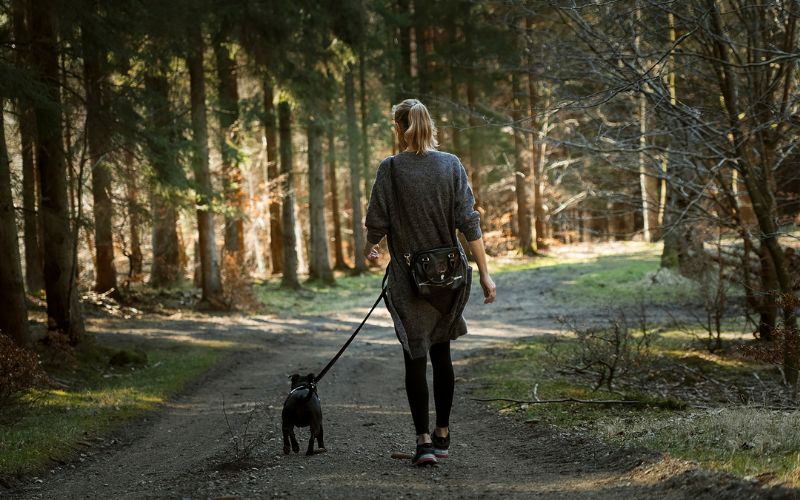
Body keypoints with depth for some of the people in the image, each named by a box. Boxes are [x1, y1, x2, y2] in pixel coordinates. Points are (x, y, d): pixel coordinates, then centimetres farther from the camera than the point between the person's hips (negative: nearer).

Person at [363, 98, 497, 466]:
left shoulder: (390, 168, -8)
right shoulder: (451, 165, -1)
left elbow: (377, 222, -4)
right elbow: (468, 222, -5)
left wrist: (370, 248, 18)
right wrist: (484, 273, -3)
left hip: (408, 276, -3)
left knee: (416, 357, 0)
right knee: (441, 353, 16)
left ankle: (424, 440, -9)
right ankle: (443, 435, 22)